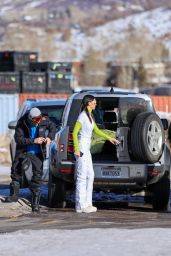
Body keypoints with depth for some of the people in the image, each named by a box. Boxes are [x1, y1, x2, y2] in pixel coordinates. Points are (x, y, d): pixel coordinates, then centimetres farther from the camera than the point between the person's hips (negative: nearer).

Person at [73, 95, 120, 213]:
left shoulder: (90, 116, 13)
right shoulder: (82, 116, -14)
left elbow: (96, 130, 27)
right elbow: (74, 133, -17)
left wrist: (109, 138, 29)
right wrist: (76, 149, -20)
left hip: (86, 149, 10)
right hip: (81, 148, -10)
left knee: (90, 176, 11)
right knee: (82, 177, -7)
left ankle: (87, 203, 16)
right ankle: (81, 206, -4)